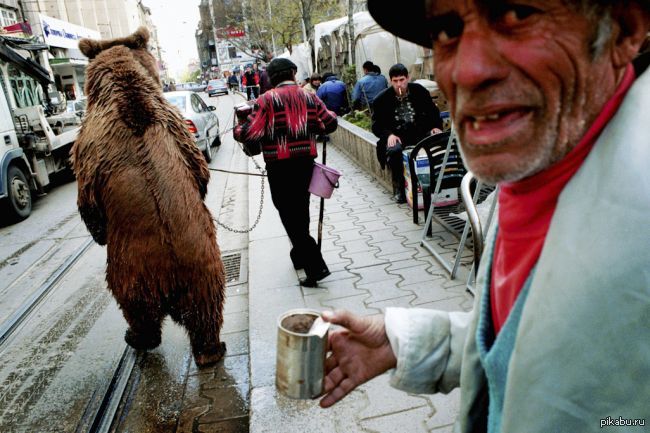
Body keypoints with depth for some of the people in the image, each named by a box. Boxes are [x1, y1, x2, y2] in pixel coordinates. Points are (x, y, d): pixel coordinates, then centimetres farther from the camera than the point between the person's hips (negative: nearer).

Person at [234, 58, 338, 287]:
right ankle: (300, 256, 37)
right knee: (301, 210, 21)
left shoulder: (267, 99, -8)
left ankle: (316, 266, -5)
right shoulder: (309, 96, 5)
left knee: (289, 214, 0)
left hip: (280, 165, -5)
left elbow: (250, 133, -14)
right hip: (306, 160, 5)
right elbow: (331, 122, 8)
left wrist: (238, 129, 7)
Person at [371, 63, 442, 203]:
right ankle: (399, 189, -16)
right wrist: (389, 135, -18)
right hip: (396, 135, -2)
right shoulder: (382, 99, 1)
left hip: (419, 132, 2)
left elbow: (433, 111, 18)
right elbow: (376, 125, 2)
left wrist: (436, 127, -2)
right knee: (394, 150, -37)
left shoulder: (419, 91, 8)